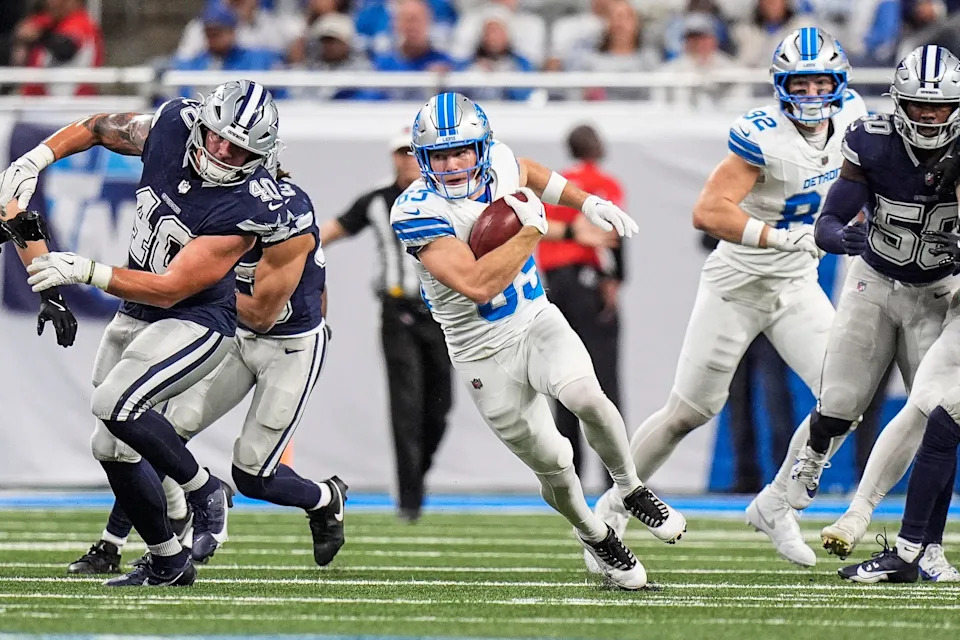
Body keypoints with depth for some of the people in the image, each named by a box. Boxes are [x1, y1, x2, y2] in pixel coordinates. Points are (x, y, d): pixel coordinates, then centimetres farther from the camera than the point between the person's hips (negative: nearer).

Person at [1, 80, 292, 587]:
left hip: (196, 322, -7)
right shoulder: (171, 127, -11)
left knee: (115, 405, -28)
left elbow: (170, 288, -28)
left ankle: (203, 489, -5)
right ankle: (167, 564, 24)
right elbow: (99, 128, 11)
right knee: (113, 449, 8)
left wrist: (86, 272, -35)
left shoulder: (246, 210, -27)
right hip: (136, 315, 7)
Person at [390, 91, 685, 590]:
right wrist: (531, 229, -29)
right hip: (485, 354, -3)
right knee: (551, 464, 4)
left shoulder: (498, 164, -6)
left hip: (537, 321, 3)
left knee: (584, 395, -27)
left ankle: (631, 490, -1)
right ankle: (594, 536, 34)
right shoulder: (419, 212, -25)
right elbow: (477, 285, -36)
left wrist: (587, 202, 16)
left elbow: (528, 173, 22)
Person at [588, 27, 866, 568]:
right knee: (689, 412, 3)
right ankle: (613, 509, 23)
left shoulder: (849, 115, -5)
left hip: (798, 286, 5)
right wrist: (786, 238, -37)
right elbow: (709, 212, -33)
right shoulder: (762, 136, -26)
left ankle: (776, 507, 7)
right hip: (738, 282, -5)